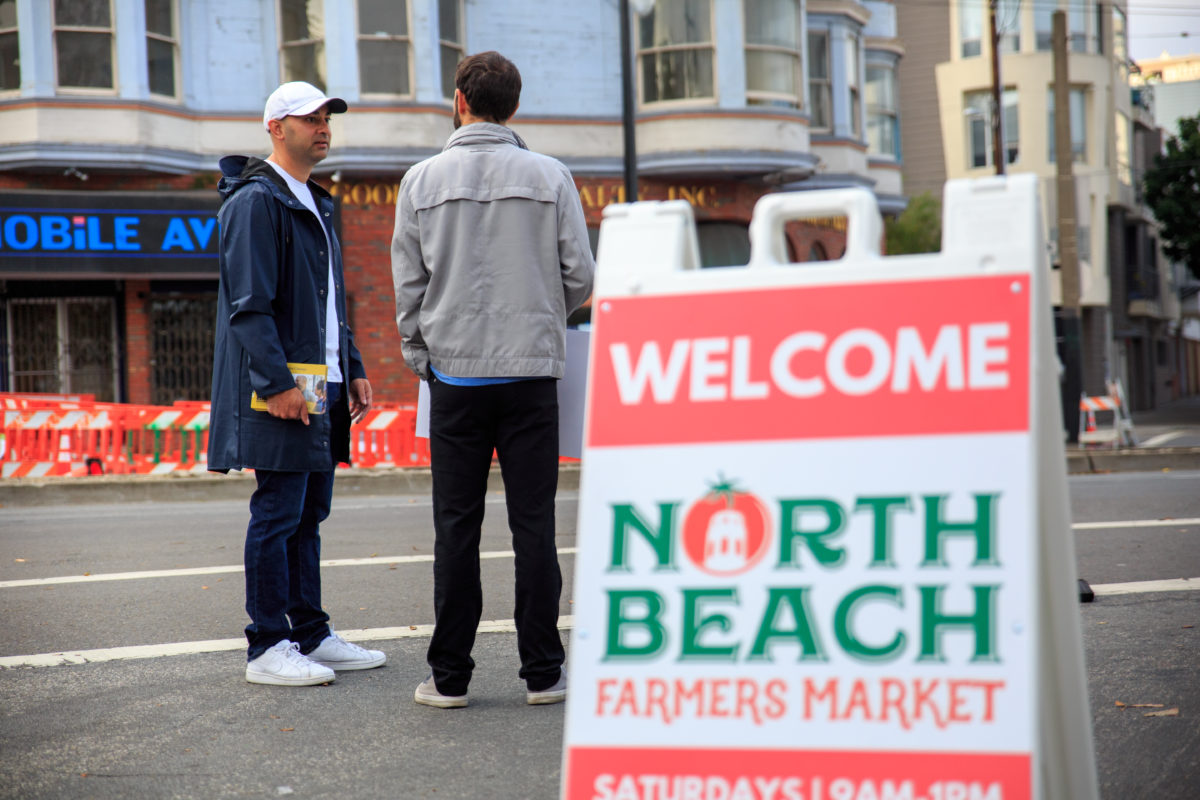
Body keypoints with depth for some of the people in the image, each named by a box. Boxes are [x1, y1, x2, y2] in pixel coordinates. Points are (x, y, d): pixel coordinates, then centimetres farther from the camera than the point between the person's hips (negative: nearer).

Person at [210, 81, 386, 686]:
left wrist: (353, 369, 19)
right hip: (281, 389, -9)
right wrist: (278, 383, -23)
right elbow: (249, 305, -17)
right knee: (278, 513, -6)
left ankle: (310, 636, 20)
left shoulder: (316, 205, 20)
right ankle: (267, 648, 0)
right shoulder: (255, 201, -10)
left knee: (308, 513, 13)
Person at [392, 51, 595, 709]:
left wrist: (420, 358, 16)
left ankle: (449, 676, 7)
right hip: (531, 370, 0)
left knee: (456, 529, 5)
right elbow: (580, 277, 1)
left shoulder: (423, 180, 1)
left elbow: (408, 285, 3)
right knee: (533, 524, 4)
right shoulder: (550, 177, 0)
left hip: (455, 375, 0)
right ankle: (542, 672, 6)